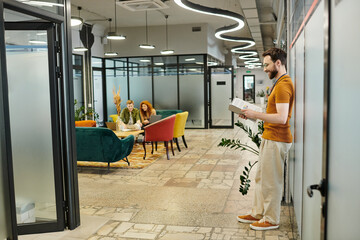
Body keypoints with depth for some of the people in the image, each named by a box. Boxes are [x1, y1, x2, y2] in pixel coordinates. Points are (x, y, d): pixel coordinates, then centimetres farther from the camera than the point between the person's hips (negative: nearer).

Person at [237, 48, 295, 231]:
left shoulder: (283, 85, -18)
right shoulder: (280, 82, 16)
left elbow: (281, 118, -26)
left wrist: (255, 115, -18)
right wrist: (254, 115, 9)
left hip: (276, 140, -10)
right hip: (270, 138, 11)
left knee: (271, 181, 1)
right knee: (260, 178, 17)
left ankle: (271, 219, 16)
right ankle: (257, 214, 29)